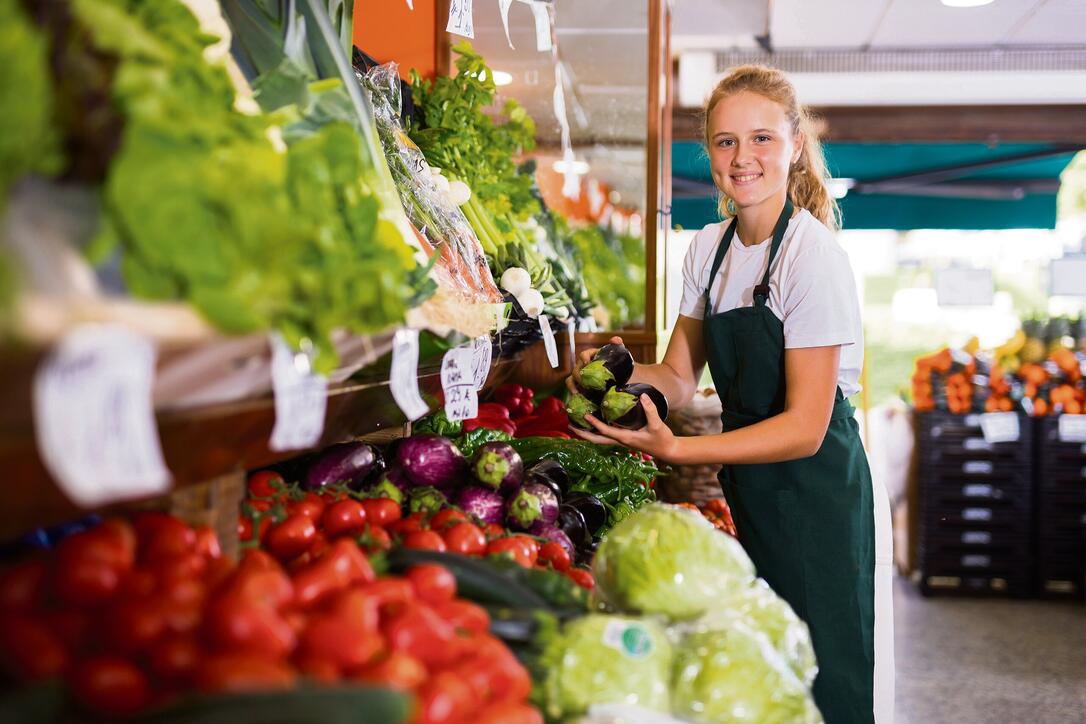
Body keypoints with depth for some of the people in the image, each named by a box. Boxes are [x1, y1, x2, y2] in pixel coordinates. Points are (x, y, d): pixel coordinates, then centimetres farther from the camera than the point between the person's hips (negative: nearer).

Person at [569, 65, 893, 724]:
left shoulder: (813, 255, -17)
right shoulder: (709, 248, 5)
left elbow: (804, 428, -20)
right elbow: (681, 379, 9)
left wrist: (673, 449, -29)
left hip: (815, 491, -6)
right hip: (749, 493, 7)